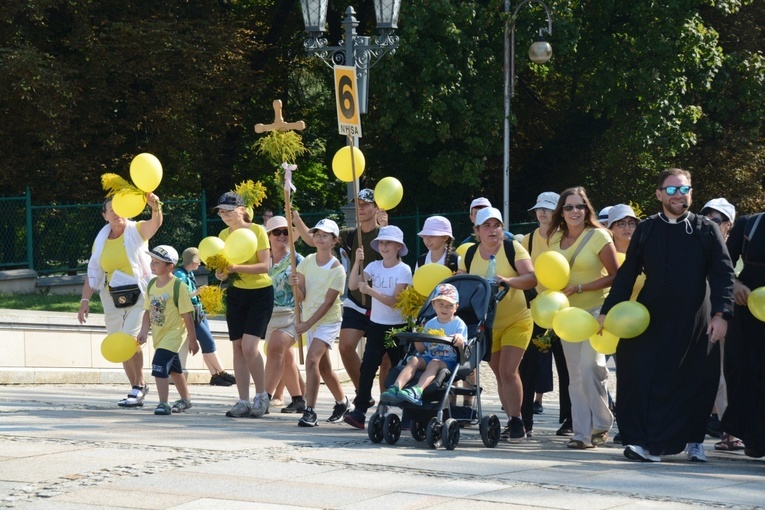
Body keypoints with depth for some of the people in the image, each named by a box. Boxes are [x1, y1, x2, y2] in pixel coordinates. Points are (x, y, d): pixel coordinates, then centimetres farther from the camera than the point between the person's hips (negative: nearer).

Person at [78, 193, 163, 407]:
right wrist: (85, 300, -3)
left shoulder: (137, 231, -3)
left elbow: (156, 223, -24)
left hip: (139, 295, -5)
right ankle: (137, 389, 18)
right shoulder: (101, 241, 7)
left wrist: (155, 205, -46)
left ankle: (139, 385, -9)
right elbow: (93, 273, 7)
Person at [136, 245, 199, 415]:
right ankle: (185, 399, 38)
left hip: (173, 333, -8)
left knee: (159, 366, -21)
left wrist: (193, 339, -12)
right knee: (174, 368, 21)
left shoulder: (178, 287, -18)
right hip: (158, 335, 8)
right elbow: (148, 311, 7)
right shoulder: (151, 285, 2)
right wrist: (144, 331, -6)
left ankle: (164, 403, -17)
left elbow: (187, 315, -15)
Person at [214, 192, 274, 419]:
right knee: (237, 347, 2)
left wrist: (239, 268, -30)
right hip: (235, 293, 6)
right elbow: (224, 264, 12)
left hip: (260, 293, -6)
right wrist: (221, 273, -11)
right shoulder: (223, 235, 5)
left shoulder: (257, 231, -12)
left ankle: (261, 395, 0)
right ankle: (243, 401, 6)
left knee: (249, 346, -16)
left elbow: (265, 265, -17)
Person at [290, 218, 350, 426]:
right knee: (323, 366, 14)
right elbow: (301, 297, -3)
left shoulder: (337, 269, -14)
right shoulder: (307, 261, -1)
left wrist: (307, 324, -21)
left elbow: (328, 303, -17)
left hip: (328, 321, -6)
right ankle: (342, 401, 35)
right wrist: (295, 286, -25)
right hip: (309, 320, 6)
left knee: (312, 358, -22)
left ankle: (310, 411, -23)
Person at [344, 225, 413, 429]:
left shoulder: (403, 270, -8)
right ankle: (359, 412, -8)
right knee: (367, 367, -6)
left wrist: (370, 291, -27)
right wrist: (357, 263, -18)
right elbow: (353, 285, -8)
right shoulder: (374, 266, 4)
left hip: (397, 326, -3)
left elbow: (394, 301, -17)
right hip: (376, 325, 3)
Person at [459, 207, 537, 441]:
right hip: (487, 324, 5)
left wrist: (507, 280, -35)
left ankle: (516, 422, -8)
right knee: (500, 374, 8)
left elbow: (531, 279, -19)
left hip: (516, 320, -5)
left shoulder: (513, 248, -10)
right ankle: (512, 421, 16)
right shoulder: (470, 255, 3)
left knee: (508, 371, -15)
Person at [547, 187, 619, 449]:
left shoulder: (599, 236, -8)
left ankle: (601, 425, 0)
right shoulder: (555, 238, 9)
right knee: (575, 375, 5)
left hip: (594, 309, -6)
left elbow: (615, 276, -11)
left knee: (589, 369, -15)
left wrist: (579, 288, -17)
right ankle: (582, 432, 8)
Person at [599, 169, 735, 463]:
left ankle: (693, 439, 19)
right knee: (644, 379, -7)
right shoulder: (646, 230, 8)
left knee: (697, 383, 2)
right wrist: (608, 311, 3)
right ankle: (645, 441, -4)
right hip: (652, 319, 1)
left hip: (694, 323, -1)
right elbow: (627, 274, 9)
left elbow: (723, 274, -2)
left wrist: (721, 314, -14)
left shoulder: (706, 230, 3)